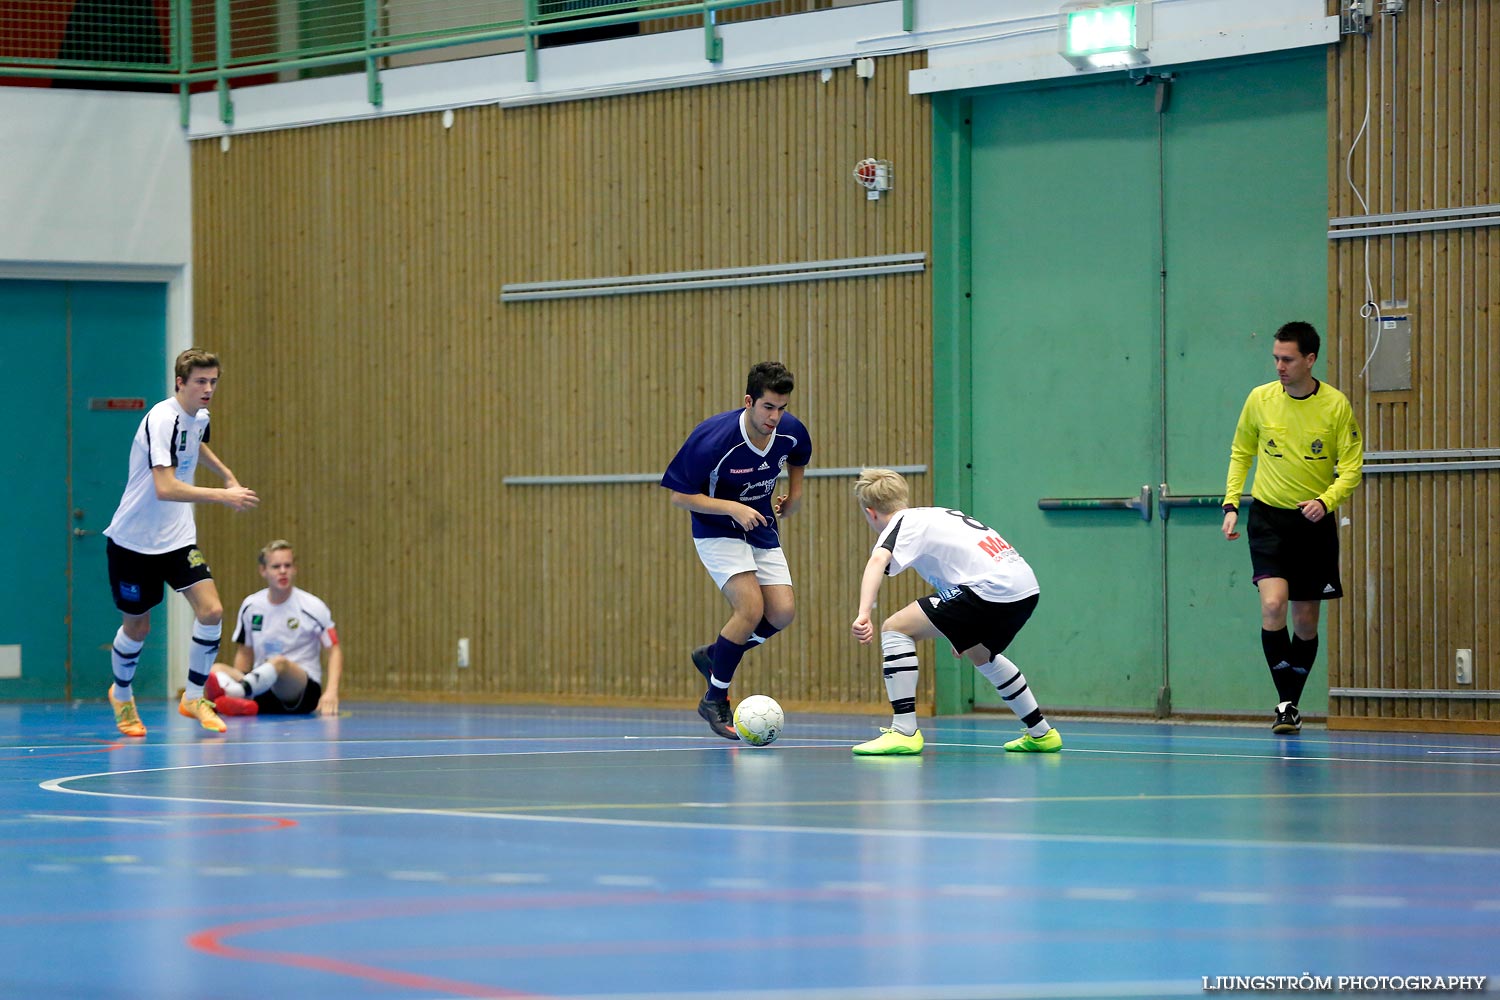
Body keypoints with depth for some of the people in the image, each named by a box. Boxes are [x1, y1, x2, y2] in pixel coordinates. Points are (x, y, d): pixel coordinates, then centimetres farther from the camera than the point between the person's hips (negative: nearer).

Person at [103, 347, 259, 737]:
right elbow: (165, 488, -36)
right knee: (137, 627, 7)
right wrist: (223, 496, -41)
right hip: (134, 540, -6)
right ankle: (121, 696, 35)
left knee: (211, 610, -11)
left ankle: (193, 697, 6)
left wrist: (227, 474, 22)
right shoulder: (162, 420, -25)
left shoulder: (200, 417, 1)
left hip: (177, 538, 6)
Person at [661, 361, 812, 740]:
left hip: (762, 530, 6)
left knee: (782, 612, -8)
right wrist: (733, 508, -27)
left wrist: (794, 493, 4)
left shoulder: (790, 431, -11)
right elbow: (679, 496, -19)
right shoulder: (712, 438, -28)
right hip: (717, 531, -6)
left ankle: (713, 654, 19)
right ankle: (715, 700, -4)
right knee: (751, 608, -22)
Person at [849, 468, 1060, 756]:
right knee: (980, 653, 36)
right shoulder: (937, 514, 28)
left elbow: (877, 562, -19)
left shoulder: (902, 524, 2)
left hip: (991, 588, -9)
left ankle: (904, 732, -10)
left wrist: (864, 614, -33)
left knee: (895, 629, -4)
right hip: (1026, 585, 9)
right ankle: (1041, 733, 44)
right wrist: (966, 629, 40)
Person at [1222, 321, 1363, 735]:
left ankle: (1292, 704, 24)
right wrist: (1231, 504, 3)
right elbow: (1241, 453, 12)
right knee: (1273, 604, -20)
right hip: (1268, 515, 0)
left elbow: (1351, 466, -3)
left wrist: (1326, 501, -20)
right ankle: (1285, 703, -11)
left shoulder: (1336, 405, -6)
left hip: (1315, 520, 0)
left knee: (1306, 622, 6)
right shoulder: (1260, 399, -2)